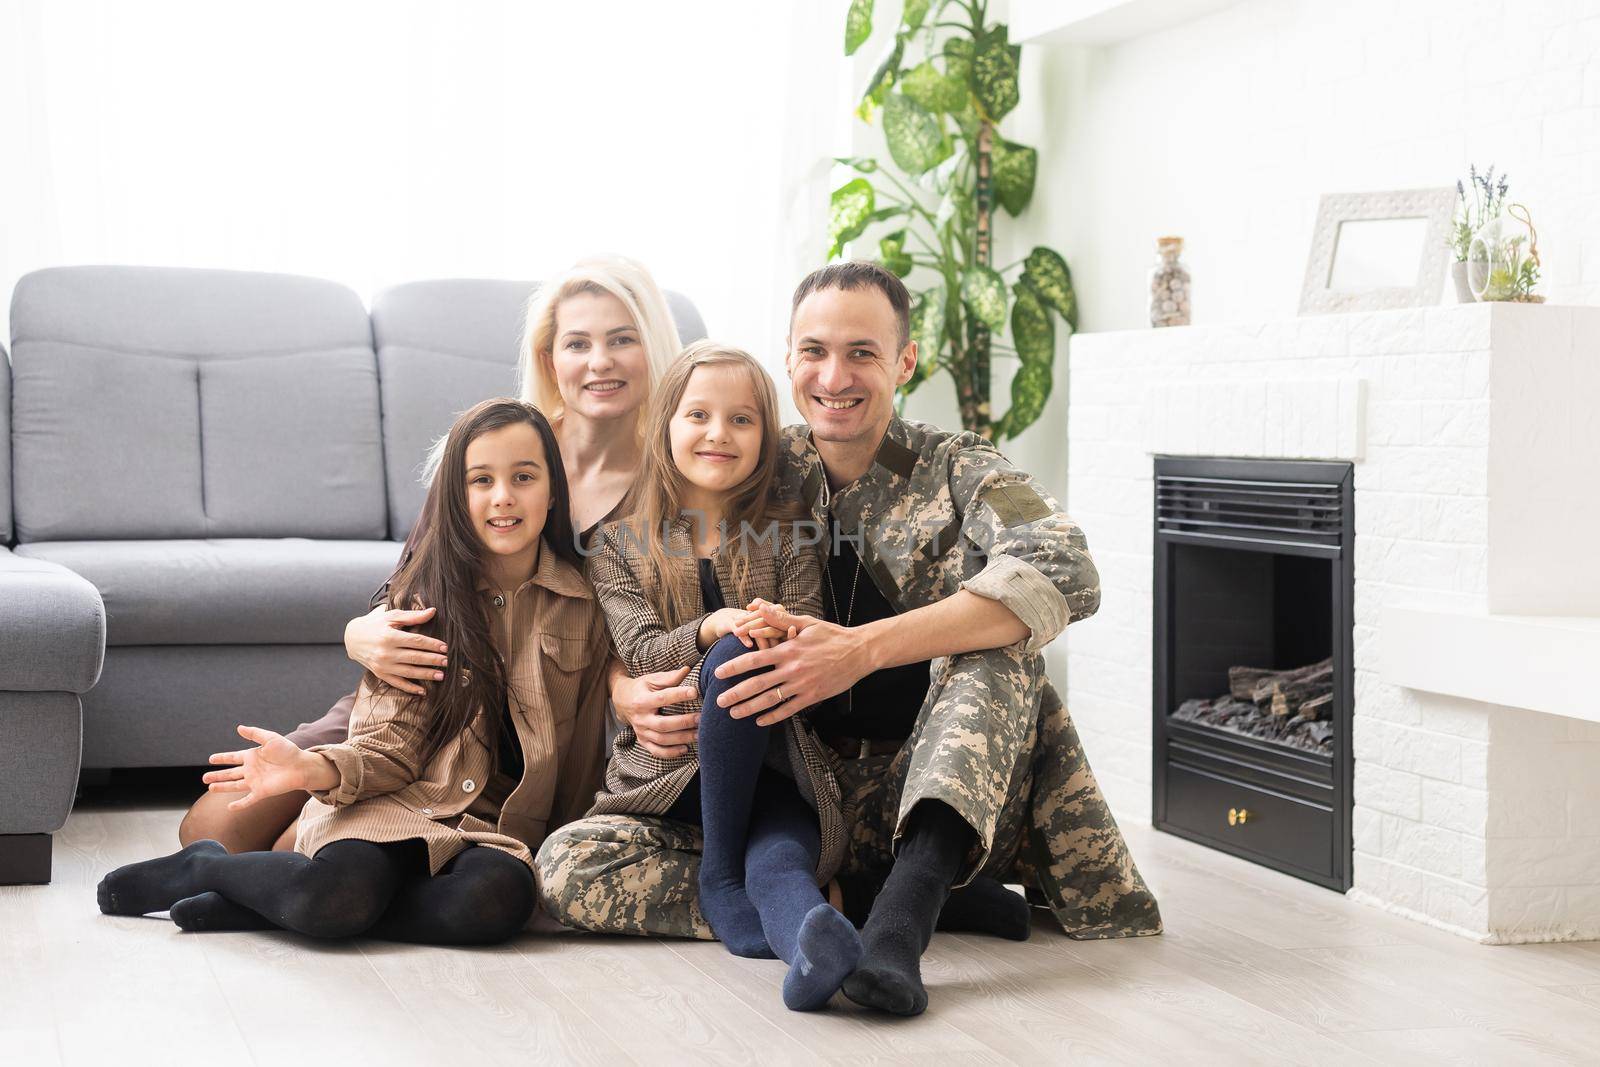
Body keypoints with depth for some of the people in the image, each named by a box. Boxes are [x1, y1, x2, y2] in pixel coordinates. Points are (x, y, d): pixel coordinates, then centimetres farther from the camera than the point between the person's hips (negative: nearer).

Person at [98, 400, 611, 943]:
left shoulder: (583, 603, 5)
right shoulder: (421, 596, 3)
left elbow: (581, 754, 14)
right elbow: (391, 746, -3)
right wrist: (315, 769, -23)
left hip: (497, 829, 2)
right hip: (396, 803, -1)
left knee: (500, 896, -37)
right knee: (343, 888, -37)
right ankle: (203, 866, -2)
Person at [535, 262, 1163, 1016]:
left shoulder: (957, 471, 0)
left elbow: (1066, 575, -22)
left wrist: (863, 650, -31)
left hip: (947, 792, -2)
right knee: (568, 862, -20)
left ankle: (907, 903, -41)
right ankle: (939, 895, -25)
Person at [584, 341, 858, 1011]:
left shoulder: (786, 537, 13)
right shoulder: (619, 547, 12)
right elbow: (640, 651, -4)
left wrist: (779, 639, -25)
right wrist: (713, 629, -25)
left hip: (769, 761, 1)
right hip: (667, 760, -1)